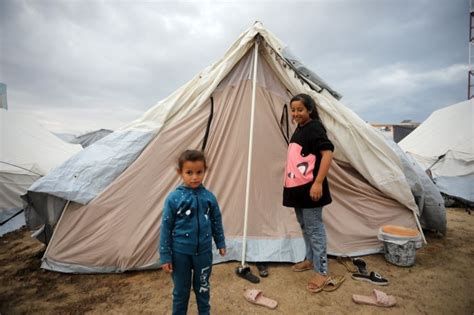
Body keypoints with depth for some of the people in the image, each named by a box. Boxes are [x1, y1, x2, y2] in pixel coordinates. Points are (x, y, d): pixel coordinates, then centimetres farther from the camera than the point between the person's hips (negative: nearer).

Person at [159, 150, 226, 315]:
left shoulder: (209, 197, -6)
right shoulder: (174, 198, -14)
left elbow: (216, 222, 7)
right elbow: (166, 228, -8)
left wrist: (220, 243, 14)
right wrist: (165, 256, -6)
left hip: (204, 252, 2)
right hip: (181, 253, -2)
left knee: (202, 287, 21)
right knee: (181, 290, 17)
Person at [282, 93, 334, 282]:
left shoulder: (314, 127, -12)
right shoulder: (299, 129, 14)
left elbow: (327, 154, -22)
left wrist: (318, 182, -26)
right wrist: (290, 182, 23)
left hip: (310, 188, -9)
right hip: (298, 187, 9)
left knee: (314, 227, -2)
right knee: (304, 226, 19)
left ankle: (322, 271, 11)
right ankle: (310, 259, 36)